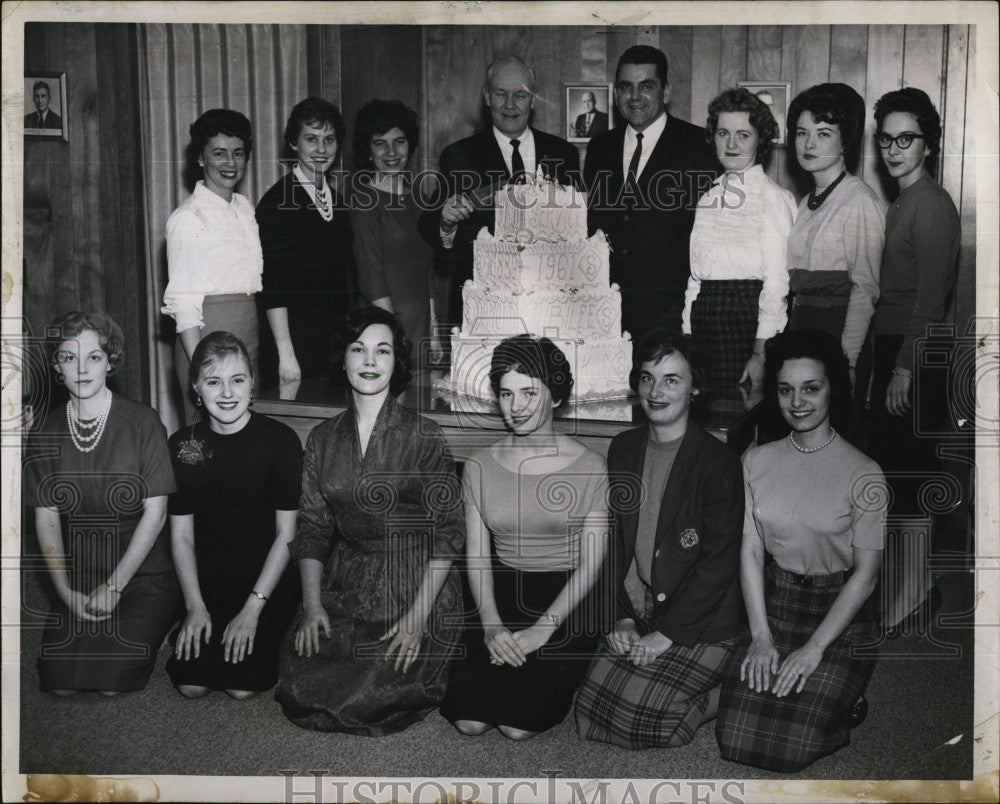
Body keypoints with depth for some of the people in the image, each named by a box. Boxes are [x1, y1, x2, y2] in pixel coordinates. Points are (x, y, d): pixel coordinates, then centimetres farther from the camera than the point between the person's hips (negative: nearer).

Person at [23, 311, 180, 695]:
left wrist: (114, 586, -13)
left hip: (143, 573, -3)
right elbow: (46, 518, 2)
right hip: (78, 577, 3)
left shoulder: (142, 422, -8)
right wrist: (67, 591, -9)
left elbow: (155, 513, -9)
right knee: (59, 683, -13)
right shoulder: (45, 433, 4)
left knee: (111, 682, -18)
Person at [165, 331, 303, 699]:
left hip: (268, 579, -2)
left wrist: (253, 607, -14)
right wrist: (195, 606, -9)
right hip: (206, 581, 3)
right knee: (191, 685, -12)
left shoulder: (280, 440, -9)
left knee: (243, 686, -17)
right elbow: (181, 535, 2)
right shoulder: (183, 445, 0)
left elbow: (287, 534, -8)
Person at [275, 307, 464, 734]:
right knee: (297, 690, -15)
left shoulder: (424, 436, -5)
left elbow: (447, 531, -6)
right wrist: (312, 603, -5)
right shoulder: (323, 439, 8)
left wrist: (418, 615, -14)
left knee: (365, 699, -19)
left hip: (415, 586, -4)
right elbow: (312, 527, 9)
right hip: (343, 587, 4)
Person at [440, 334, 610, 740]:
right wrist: (491, 623, -14)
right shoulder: (480, 466, 5)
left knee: (519, 724, -19)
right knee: (469, 720, -17)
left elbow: (591, 563, -6)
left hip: (567, 603, -2)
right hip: (502, 597, 3)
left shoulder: (589, 467, -3)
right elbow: (477, 555, 3)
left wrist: (542, 629, -17)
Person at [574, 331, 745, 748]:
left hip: (704, 623, -6)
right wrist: (621, 617, -2)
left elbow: (720, 561, -14)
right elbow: (614, 540, 9)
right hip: (638, 613, 6)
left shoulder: (719, 462, -12)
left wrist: (666, 634, -15)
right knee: (592, 708, -8)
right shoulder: (623, 450, 7)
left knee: (643, 719, -19)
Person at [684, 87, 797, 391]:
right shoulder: (708, 197, 13)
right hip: (704, 314, 5)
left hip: (748, 313, -5)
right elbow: (696, 274, 14)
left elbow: (777, 281, -11)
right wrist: (686, 337, 7)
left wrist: (761, 353, -15)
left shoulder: (774, 197, -5)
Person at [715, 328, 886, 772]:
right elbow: (751, 551, 1)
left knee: (788, 748, -16)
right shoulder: (757, 461, 2)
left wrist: (814, 648, -12)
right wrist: (761, 636, -7)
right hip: (771, 606, 3)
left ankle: (843, 709, 14)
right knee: (736, 739, -12)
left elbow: (865, 573, -8)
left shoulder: (863, 474, -9)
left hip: (837, 616, -3)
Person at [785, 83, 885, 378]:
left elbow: (865, 289, -13)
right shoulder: (809, 202, 13)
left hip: (838, 329, -7)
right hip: (800, 321, 7)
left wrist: (847, 362, -17)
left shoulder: (860, 200, -10)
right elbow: (798, 285, 13)